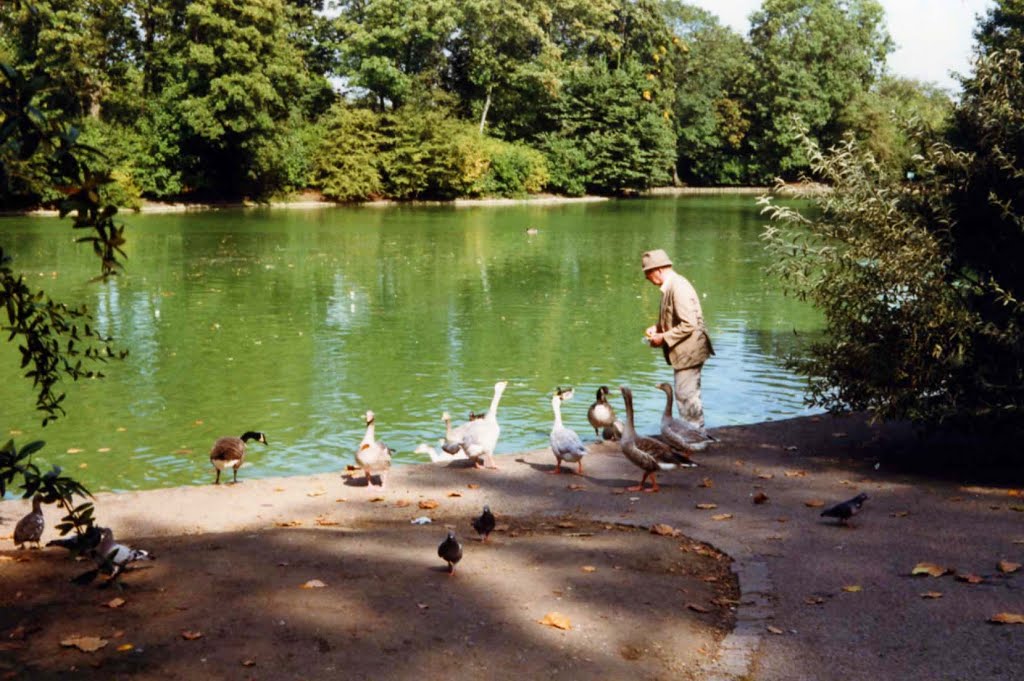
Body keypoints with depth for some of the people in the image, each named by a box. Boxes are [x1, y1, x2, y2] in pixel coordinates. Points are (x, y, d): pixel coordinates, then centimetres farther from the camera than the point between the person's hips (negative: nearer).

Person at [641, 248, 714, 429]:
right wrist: (657, 328, 6)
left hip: (689, 351, -10)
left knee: (686, 395, -5)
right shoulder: (669, 286, 9)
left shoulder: (678, 287, -21)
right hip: (683, 352, 10)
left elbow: (688, 324, -25)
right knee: (689, 395, 17)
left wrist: (664, 338, -18)